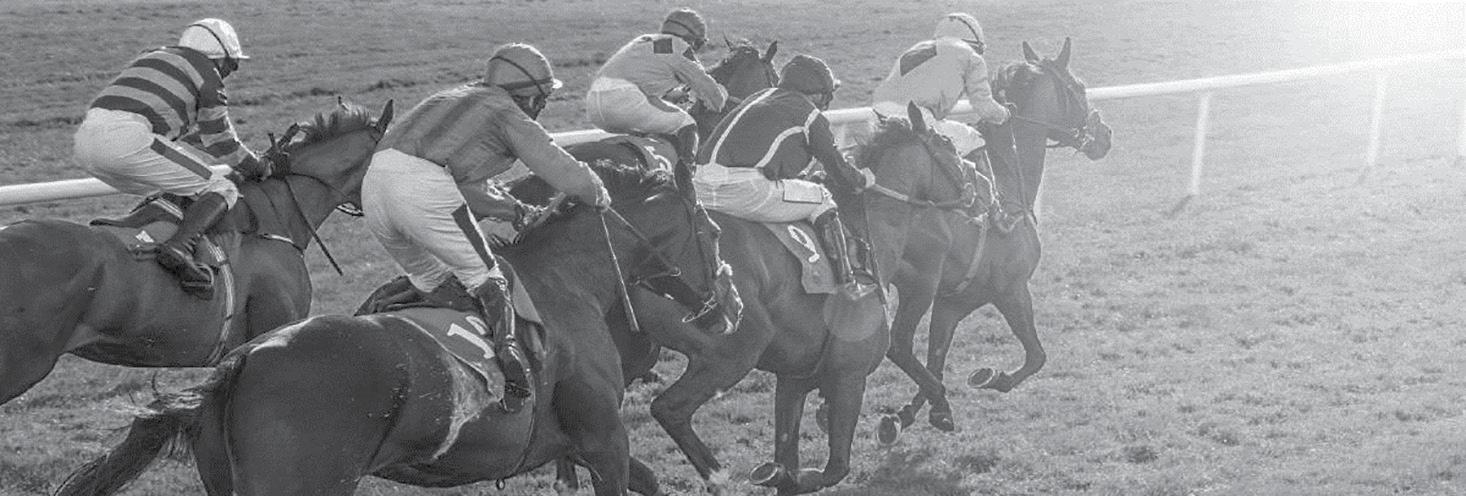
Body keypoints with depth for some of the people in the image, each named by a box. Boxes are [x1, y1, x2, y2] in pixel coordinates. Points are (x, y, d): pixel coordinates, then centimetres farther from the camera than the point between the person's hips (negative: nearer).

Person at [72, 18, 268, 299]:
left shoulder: (153, 57, 35)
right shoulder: (208, 74, 13)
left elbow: (187, 134, 38)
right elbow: (219, 141, 18)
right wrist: (258, 169, 35)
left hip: (84, 140, 8)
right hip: (127, 139, -8)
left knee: (167, 193, 31)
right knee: (222, 191, -1)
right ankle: (180, 247, -26)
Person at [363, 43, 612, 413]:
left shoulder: (456, 98, 34)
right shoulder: (508, 114, 12)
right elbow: (570, 178, 8)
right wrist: (600, 198, 28)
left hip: (374, 180, 7)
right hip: (423, 188, -7)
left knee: (432, 282, 23)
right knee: (485, 279, 1)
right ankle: (507, 343, -16)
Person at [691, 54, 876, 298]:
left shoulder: (760, 97, 29)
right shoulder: (809, 113, 8)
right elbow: (838, 169, 14)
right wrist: (862, 180, 34)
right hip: (745, 191, -7)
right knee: (820, 199, 12)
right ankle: (848, 281, 14)